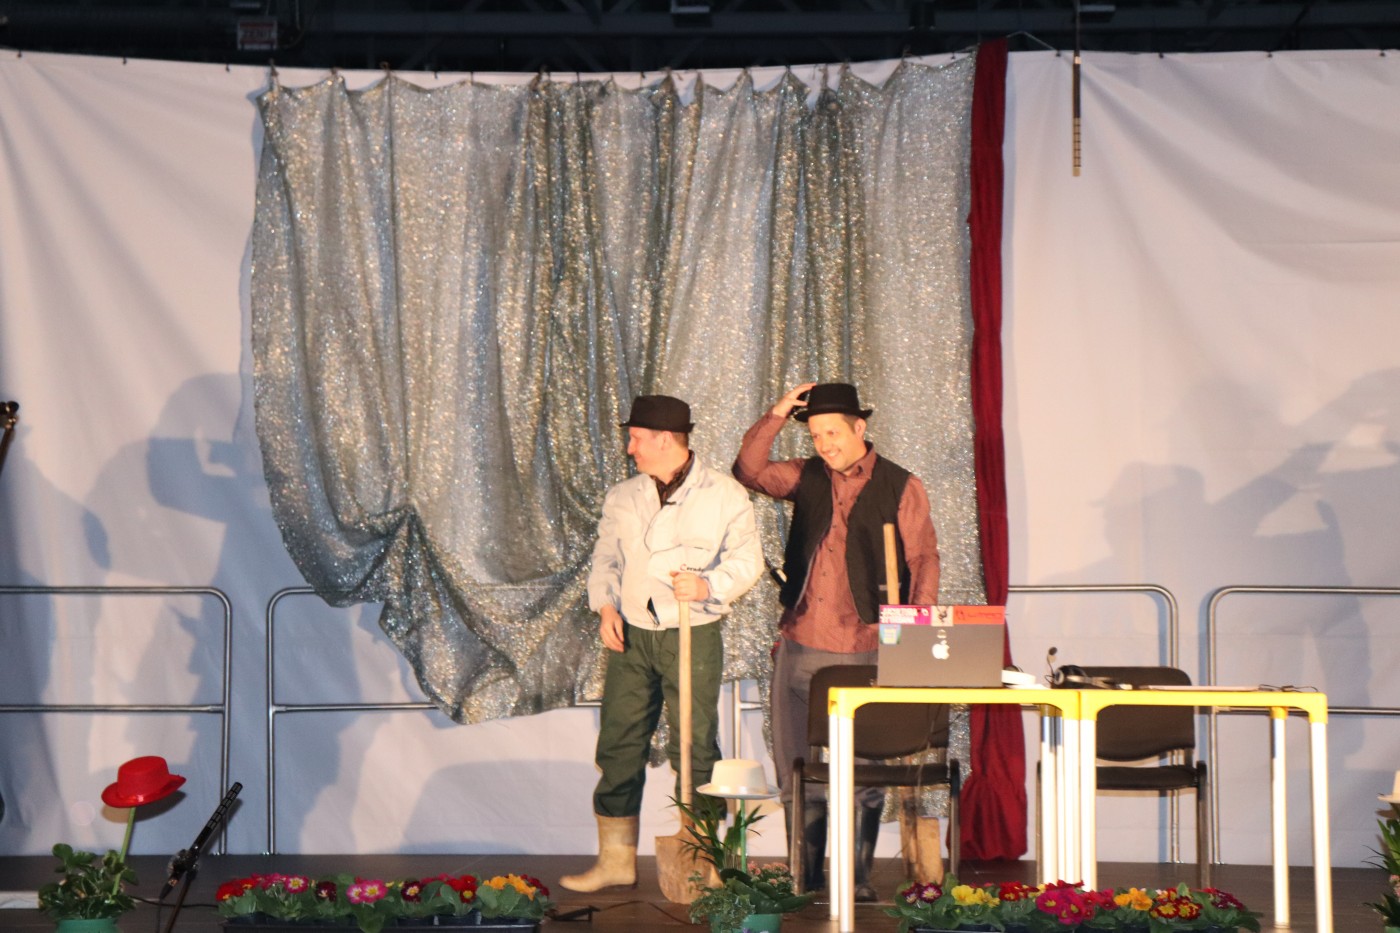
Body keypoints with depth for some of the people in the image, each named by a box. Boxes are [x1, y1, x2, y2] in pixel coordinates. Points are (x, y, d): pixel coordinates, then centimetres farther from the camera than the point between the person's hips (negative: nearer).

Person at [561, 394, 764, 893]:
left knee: (693, 748, -2)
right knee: (619, 744, 4)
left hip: (693, 635, -4)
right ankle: (616, 859, 13)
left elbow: (747, 560, -1)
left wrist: (709, 586, -19)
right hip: (631, 635, 4)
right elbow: (605, 558, 17)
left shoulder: (725, 495, -1)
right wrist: (606, 606, 0)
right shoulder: (622, 497, 13)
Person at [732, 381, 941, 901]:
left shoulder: (901, 488, 2)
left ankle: (858, 881, 12)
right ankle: (805, 880, 15)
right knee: (797, 768, 6)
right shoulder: (807, 478, 11)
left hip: (867, 650, -3)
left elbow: (924, 560, 0)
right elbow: (749, 470, 2)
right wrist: (778, 414, -5)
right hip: (801, 647, 3)